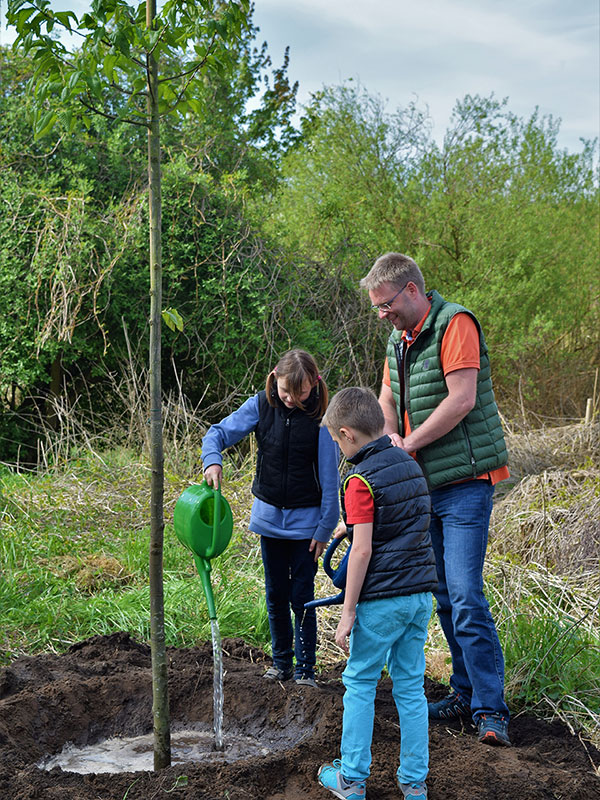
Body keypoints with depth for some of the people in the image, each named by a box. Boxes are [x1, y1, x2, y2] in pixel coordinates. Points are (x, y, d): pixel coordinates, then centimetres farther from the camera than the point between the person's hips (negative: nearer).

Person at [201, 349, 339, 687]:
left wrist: (325, 529, -10)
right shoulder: (261, 405, -6)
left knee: (301, 598, 0)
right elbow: (218, 433, -2)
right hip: (269, 516, 4)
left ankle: (305, 670, 11)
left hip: (305, 521, -3)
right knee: (276, 596, 13)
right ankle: (281, 662, 27)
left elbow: (329, 478, -11)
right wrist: (213, 460, -24)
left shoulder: (320, 418, -14)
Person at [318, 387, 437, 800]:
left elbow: (363, 551, -18)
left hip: (382, 599, -7)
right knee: (410, 686, 13)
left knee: (360, 684, 8)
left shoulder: (361, 480, -15)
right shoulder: (410, 464, 8)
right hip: (420, 594, 7)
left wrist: (348, 613, -12)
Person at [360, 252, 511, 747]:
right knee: (445, 596, 12)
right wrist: (388, 437, -6)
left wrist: (408, 445, -16)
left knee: (466, 598, -13)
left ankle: (491, 709, -7)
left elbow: (462, 400, -21)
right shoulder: (398, 339, 14)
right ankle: (465, 692, 22)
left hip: (465, 481, -8)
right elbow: (387, 402, 16)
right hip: (426, 484, 9)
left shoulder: (455, 324, -13)